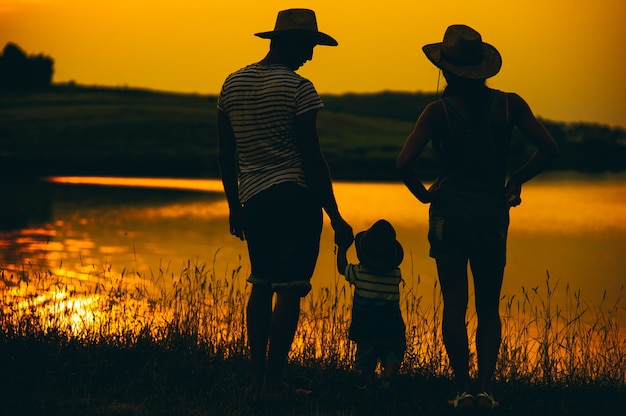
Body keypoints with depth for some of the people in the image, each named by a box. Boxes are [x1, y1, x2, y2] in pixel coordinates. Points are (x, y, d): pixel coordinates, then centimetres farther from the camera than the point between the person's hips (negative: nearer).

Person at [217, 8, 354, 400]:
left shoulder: (233, 84, 10)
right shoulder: (298, 88, -9)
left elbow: (226, 155, 15)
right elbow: (312, 157, -12)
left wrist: (233, 205, 24)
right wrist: (335, 217, -8)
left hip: (252, 199, 7)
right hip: (296, 197, -6)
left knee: (261, 285, 17)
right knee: (290, 290, -2)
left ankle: (257, 375, 19)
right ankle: (273, 381, -2)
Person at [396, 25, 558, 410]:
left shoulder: (439, 111, -8)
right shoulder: (510, 105, -2)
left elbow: (405, 163, -17)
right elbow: (549, 150, -5)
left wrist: (424, 194, 1)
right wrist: (517, 179, 9)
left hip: (450, 213, -2)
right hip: (493, 215, 2)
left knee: (455, 305, 3)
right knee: (489, 308, 11)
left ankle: (465, 389, 2)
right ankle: (486, 388, 0)